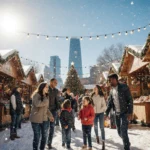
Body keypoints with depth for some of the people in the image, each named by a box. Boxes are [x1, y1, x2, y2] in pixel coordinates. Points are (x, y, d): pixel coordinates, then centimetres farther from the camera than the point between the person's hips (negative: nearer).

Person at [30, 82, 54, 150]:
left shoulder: (46, 96, 10)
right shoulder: (36, 95, -10)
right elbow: (37, 104, -28)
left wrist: (50, 115, 7)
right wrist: (46, 101, -14)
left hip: (44, 119, 6)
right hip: (36, 119, -6)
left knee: (44, 136, 12)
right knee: (37, 137, 1)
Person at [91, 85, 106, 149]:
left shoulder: (101, 97, -9)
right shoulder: (92, 96, 0)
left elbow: (104, 106, -7)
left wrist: (100, 110, -17)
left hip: (100, 113, -3)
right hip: (94, 113, 3)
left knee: (102, 128, -7)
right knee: (95, 126, 17)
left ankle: (103, 143, -4)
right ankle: (97, 137, 44)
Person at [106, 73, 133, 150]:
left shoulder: (124, 87, -10)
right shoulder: (111, 90, 8)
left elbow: (130, 100, -12)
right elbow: (109, 103, 12)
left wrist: (130, 112, -19)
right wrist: (106, 113, 6)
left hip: (124, 113, -6)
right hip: (117, 114, 6)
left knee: (123, 132, -11)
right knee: (119, 132, 13)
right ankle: (127, 143, 37)